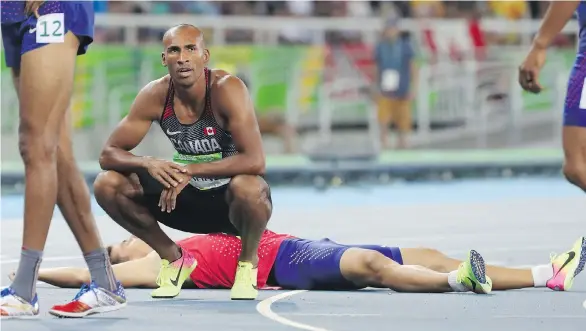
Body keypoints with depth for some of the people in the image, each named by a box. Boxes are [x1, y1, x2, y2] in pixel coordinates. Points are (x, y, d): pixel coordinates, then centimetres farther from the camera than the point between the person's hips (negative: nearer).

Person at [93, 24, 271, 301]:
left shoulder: (226, 89, -25)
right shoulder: (155, 96, -12)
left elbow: (255, 161, -33)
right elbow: (109, 154, -9)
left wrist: (191, 170, -33)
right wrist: (150, 164, -30)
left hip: (232, 202, -4)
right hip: (189, 198, 4)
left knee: (247, 187, -40)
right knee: (107, 185, -14)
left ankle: (248, 262, -6)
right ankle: (174, 259, 7)